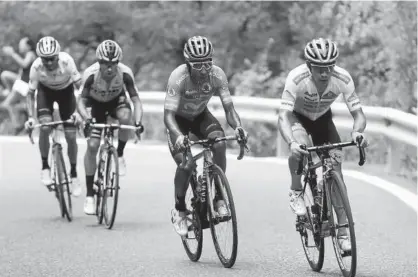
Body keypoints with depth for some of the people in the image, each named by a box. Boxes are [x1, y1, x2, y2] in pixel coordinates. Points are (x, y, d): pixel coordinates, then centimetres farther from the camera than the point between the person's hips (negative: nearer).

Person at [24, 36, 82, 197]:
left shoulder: (66, 61, -35)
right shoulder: (36, 67, -31)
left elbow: (80, 87, -28)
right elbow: (31, 93, -20)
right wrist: (30, 117, -31)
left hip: (66, 90, 0)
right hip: (45, 90, 0)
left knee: (71, 135, -4)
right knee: (45, 126, -26)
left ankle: (74, 173, 16)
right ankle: (45, 167, -7)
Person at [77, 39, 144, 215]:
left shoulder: (125, 73, -31)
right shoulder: (91, 74, -32)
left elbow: (135, 99, -28)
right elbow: (81, 101, -28)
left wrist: (138, 122, -45)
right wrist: (87, 119, -48)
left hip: (117, 100, 1)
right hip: (97, 104, 0)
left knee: (125, 116, -36)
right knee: (92, 146, -13)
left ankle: (120, 154, -8)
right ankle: (89, 195, -3)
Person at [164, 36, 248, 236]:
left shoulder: (217, 75, -24)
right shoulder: (178, 77, -33)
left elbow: (229, 108, -20)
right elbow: (168, 114, -34)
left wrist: (238, 127, -42)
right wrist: (179, 136, -53)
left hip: (200, 116, 2)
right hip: (179, 118, -2)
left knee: (220, 143, -28)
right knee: (185, 164, -21)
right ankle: (179, 210, 2)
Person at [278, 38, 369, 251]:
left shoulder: (343, 79, -29)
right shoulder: (296, 79, -36)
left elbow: (358, 114, -26)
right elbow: (283, 116, -40)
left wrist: (357, 131, -49)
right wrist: (291, 143, -59)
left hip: (322, 119, 2)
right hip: (298, 116, -2)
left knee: (336, 169, -10)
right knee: (300, 146, -36)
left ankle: (343, 232, -2)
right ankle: (296, 192, -9)